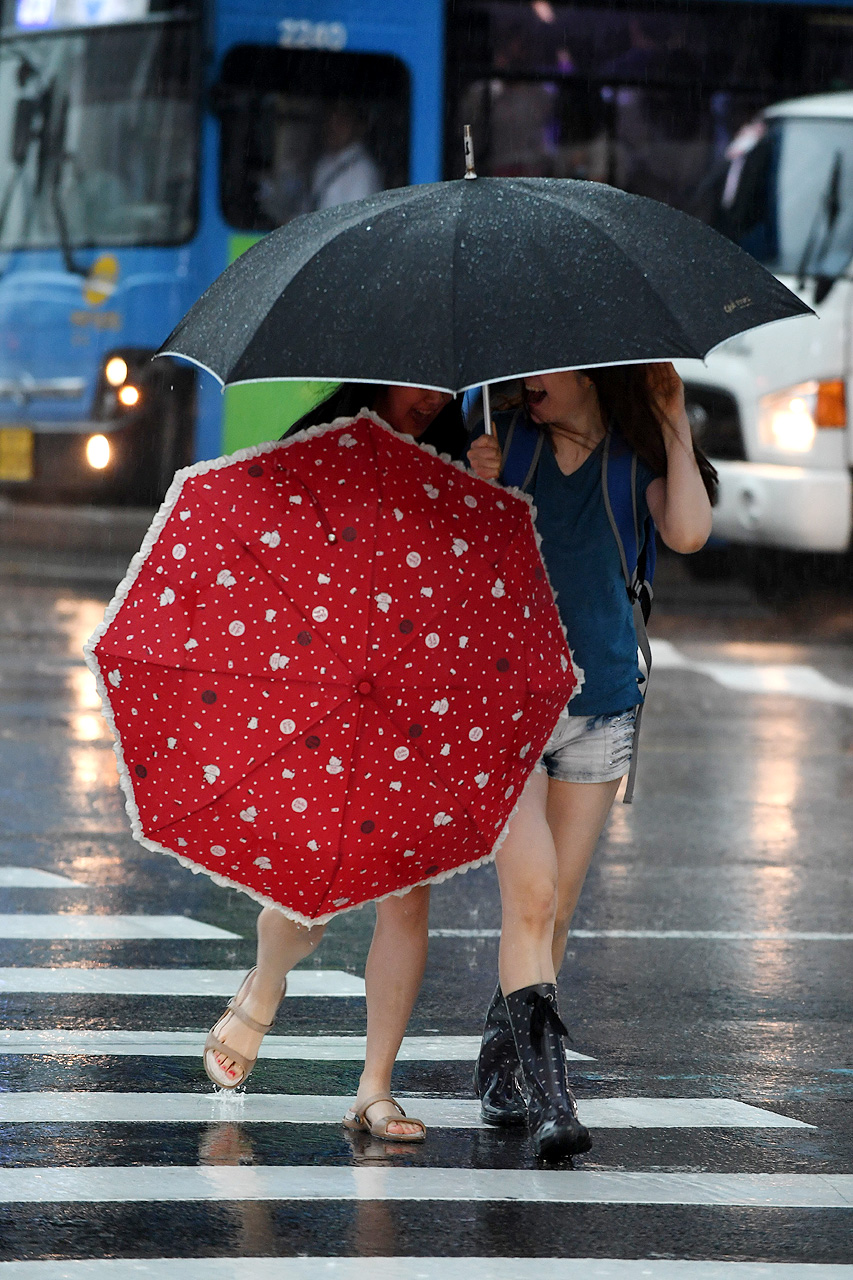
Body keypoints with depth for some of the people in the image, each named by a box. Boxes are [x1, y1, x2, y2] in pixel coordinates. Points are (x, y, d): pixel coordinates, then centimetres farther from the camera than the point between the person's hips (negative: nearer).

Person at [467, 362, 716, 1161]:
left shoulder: (637, 458, 2)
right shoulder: (508, 445, 0)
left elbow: (688, 533, -15)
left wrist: (675, 428, -10)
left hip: (599, 705, 2)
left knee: (555, 910, 7)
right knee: (531, 895, -16)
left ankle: (497, 1072, 23)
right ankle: (548, 1096, -20)